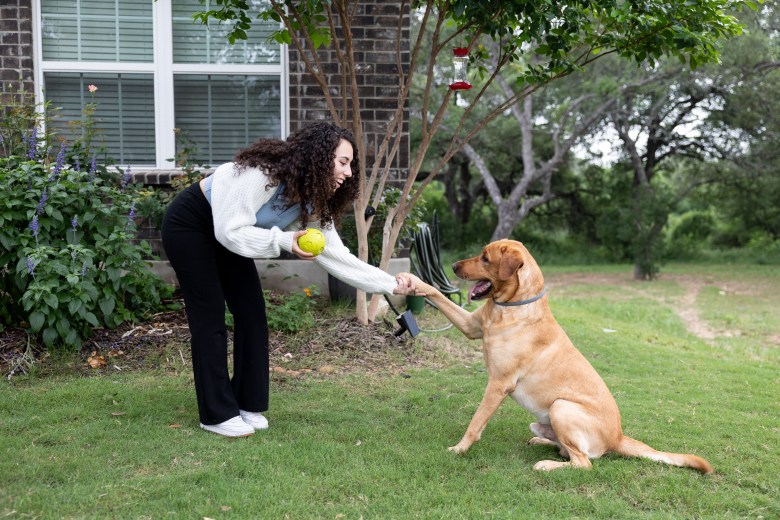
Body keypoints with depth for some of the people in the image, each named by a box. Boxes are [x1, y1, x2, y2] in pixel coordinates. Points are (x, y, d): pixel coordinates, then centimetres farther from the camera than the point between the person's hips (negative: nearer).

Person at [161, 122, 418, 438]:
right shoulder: (262, 173, -34)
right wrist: (285, 241, -40)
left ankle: (248, 404, 13)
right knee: (210, 318, -7)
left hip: (225, 233, 8)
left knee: (251, 311, 2)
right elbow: (230, 230, -32)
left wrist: (390, 284, -15)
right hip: (188, 225, -8)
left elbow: (335, 255, -10)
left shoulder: (312, 201, -10)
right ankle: (217, 414, 4)